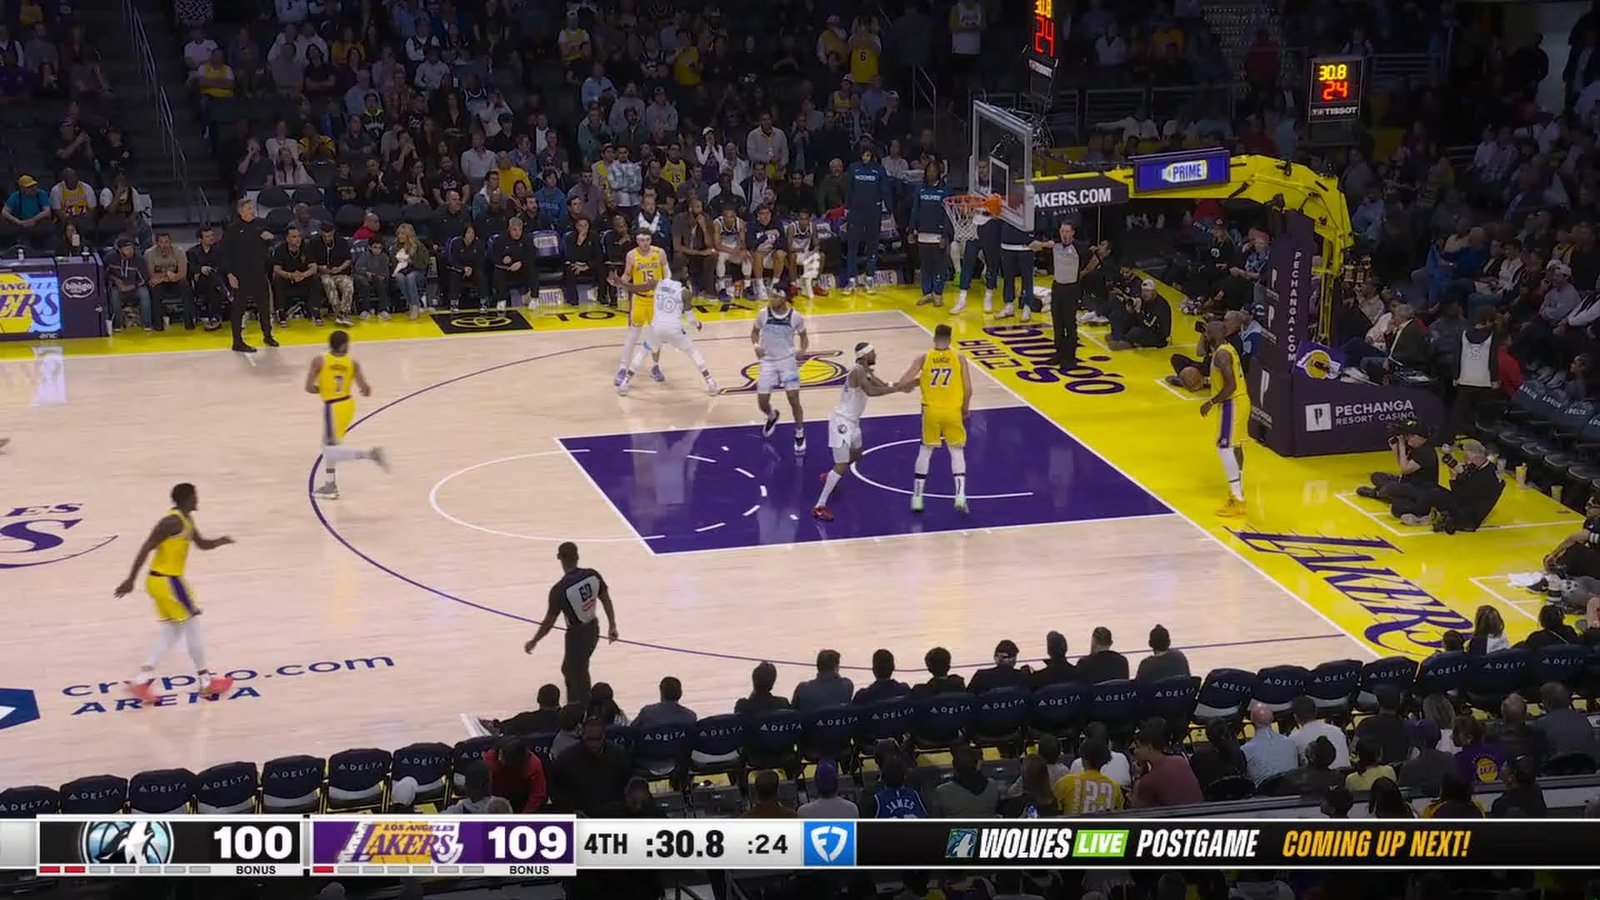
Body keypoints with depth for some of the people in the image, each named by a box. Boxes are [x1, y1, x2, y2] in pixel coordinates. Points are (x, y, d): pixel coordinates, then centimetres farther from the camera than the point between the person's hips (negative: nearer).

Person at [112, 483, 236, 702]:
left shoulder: (186, 520, 12)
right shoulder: (173, 521, -20)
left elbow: (202, 544, 24)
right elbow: (146, 548, -22)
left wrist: (220, 541, 2)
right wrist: (130, 580, -21)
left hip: (162, 580, 10)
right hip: (168, 581, -10)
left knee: (172, 632, 13)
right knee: (192, 627, 3)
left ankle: (142, 679, 5)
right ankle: (206, 681, 14)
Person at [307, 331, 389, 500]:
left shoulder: (319, 361, -13)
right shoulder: (353, 364, -7)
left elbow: (309, 388, -16)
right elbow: (366, 390, -11)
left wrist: (322, 389, 4)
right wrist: (366, 390, 13)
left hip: (332, 406, -5)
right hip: (347, 404, 5)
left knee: (331, 449, -1)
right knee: (328, 444, 22)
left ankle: (369, 453, -21)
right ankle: (330, 485, 26)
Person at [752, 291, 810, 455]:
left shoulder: (796, 317, -11)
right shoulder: (763, 313, -9)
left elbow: (803, 337, 5)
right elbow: (755, 332, 8)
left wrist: (803, 350, -15)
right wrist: (756, 345, -12)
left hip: (788, 361, -2)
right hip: (768, 362, 2)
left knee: (794, 400, -9)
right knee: (762, 403, 2)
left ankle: (800, 435, 12)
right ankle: (772, 417, 40)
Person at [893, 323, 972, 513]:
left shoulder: (923, 358, -2)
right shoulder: (959, 358, -3)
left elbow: (902, 384, -8)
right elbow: (968, 389, -5)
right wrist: (965, 408, 13)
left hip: (931, 412, 1)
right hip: (953, 412, -1)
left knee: (925, 451, 17)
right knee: (957, 452, 13)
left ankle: (917, 498, 16)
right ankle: (960, 496, -2)